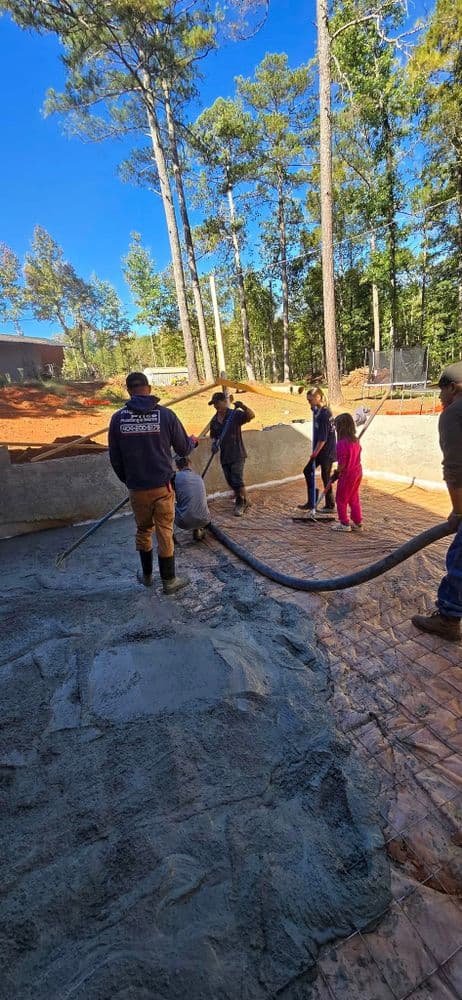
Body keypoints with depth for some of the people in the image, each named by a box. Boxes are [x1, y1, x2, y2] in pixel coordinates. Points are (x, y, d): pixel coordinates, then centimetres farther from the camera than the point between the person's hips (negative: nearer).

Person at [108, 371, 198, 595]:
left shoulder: (118, 418, -3)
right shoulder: (165, 414, -8)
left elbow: (115, 459, 3)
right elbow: (183, 449, 0)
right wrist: (194, 441, 23)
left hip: (136, 488, 2)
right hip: (162, 486, -2)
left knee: (143, 530, 20)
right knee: (165, 533, 8)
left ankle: (146, 575, 35)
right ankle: (169, 581, 20)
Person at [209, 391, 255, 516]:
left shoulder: (235, 414, -8)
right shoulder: (214, 420, 9)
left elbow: (251, 415, -22)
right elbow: (213, 436, 18)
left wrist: (243, 407, -41)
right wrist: (214, 444, -4)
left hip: (237, 454, -6)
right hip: (224, 455, 6)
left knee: (237, 480, -10)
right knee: (230, 481, 12)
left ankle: (242, 503, 8)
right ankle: (240, 501, 30)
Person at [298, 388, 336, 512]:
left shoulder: (323, 414, -20)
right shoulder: (319, 411, 8)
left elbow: (323, 438, -21)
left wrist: (315, 452, -14)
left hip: (326, 452, -10)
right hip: (320, 451, 10)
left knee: (326, 478, 1)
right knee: (307, 471, 13)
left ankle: (330, 506, 17)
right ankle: (311, 502, 20)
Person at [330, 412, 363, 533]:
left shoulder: (342, 443, -22)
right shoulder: (356, 440, 3)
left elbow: (342, 463, -22)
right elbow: (357, 457, 8)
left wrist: (336, 474, -7)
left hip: (347, 474, -8)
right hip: (357, 472, 8)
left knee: (341, 499, 7)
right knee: (354, 499, 18)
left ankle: (345, 524, 15)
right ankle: (358, 523, 25)